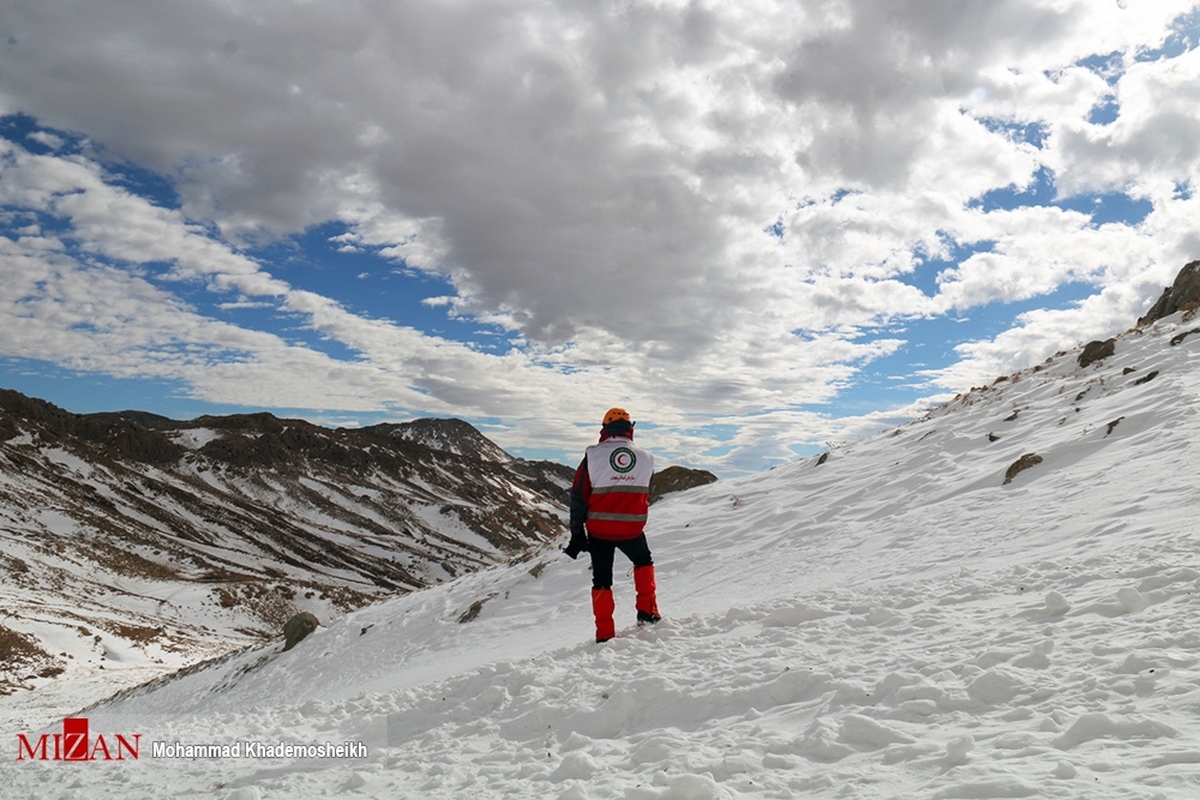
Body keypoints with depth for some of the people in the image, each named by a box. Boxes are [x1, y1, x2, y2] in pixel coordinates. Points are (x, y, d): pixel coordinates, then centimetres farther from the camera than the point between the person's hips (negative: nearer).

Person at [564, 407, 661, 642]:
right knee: (644, 563, 29)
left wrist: (577, 533, 0)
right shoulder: (646, 458, 0)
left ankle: (605, 634, 11)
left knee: (602, 580, 11)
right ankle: (647, 611, 21)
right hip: (632, 528, 1)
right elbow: (644, 497, 11)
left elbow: (579, 496, -6)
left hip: (599, 530, -1)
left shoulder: (593, 455, -7)